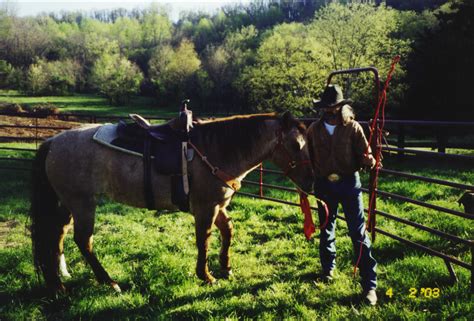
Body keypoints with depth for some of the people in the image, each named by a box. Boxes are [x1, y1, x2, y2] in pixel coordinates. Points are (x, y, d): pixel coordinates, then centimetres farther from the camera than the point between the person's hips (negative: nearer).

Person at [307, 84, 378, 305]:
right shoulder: (314, 129, 1)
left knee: (358, 233, -4)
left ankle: (369, 284, 0)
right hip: (324, 184, 3)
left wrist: (370, 161, -31)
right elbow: (309, 158, 8)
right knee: (326, 230, 17)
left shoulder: (353, 128, -7)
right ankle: (328, 269, 39)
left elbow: (364, 154, -8)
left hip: (349, 183, -3)